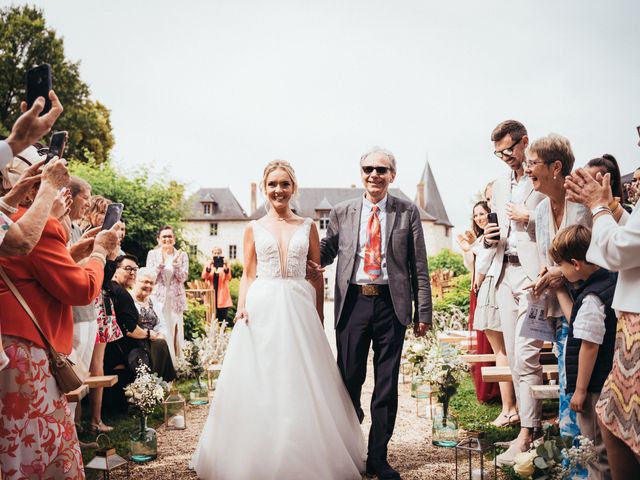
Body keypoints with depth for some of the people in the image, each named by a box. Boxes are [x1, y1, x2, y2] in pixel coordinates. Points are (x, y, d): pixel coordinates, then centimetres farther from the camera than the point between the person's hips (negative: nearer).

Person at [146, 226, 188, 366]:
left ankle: (176, 364, 8)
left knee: (175, 332, 0)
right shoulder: (152, 254, 4)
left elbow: (182, 278, -2)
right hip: (158, 299, -1)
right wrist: (161, 262, -16)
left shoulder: (182, 255, 5)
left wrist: (175, 263, -17)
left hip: (176, 300, 1)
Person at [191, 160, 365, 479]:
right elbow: (248, 275, 8)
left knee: (301, 384, 3)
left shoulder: (307, 226, 8)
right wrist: (242, 306, -9)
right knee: (258, 384, 3)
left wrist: (319, 316, 4)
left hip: (298, 309, 0)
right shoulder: (254, 229, 8)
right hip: (262, 309, 0)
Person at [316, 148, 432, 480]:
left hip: (391, 305, 0)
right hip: (353, 303, 1)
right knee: (349, 380, 8)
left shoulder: (407, 213, 3)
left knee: (387, 384, 7)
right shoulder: (341, 212, 7)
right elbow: (325, 253, 13)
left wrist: (423, 312, -1)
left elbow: (419, 266, 3)